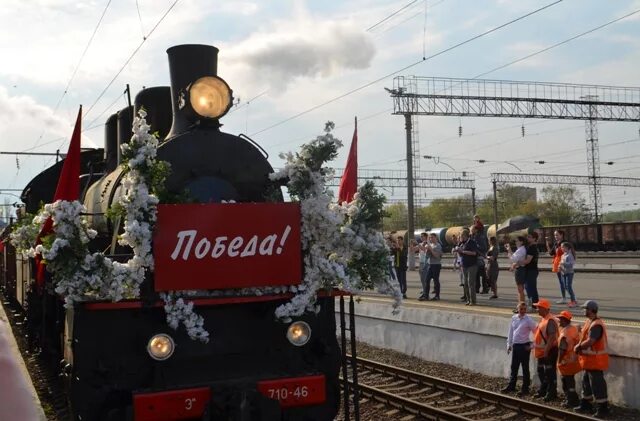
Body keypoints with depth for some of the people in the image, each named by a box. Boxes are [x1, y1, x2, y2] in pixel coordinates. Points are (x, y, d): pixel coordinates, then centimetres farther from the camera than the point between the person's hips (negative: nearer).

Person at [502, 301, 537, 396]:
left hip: (524, 346, -6)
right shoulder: (514, 318, 6)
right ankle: (511, 386, 27)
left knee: (525, 368, 3)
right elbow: (511, 332, 14)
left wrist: (532, 345, -8)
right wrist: (509, 344, 13)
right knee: (514, 367, 15)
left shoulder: (528, 320, -10)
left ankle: (525, 389, 11)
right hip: (515, 345, 6)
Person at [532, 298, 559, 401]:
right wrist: (534, 345, 21)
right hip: (542, 351, 10)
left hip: (550, 352, -10)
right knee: (541, 371, 19)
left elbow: (552, 337, -27)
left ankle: (552, 393, 6)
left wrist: (546, 351, -28)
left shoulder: (550, 321, -21)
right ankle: (543, 390, 32)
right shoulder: (542, 320, 11)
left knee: (550, 373, -2)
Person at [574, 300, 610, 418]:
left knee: (597, 384, -5)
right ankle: (586, 404, 33)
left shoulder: (596, 325, -24)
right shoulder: (589, 322, 10)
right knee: (586, 382, 20)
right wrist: (579, 346, -3)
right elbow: (584, 336, 17)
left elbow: (590, 341, -32)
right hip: (589, 359, 11)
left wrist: (578, 346, -15)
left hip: (595, 360, -11)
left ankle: (603, 408, 1)